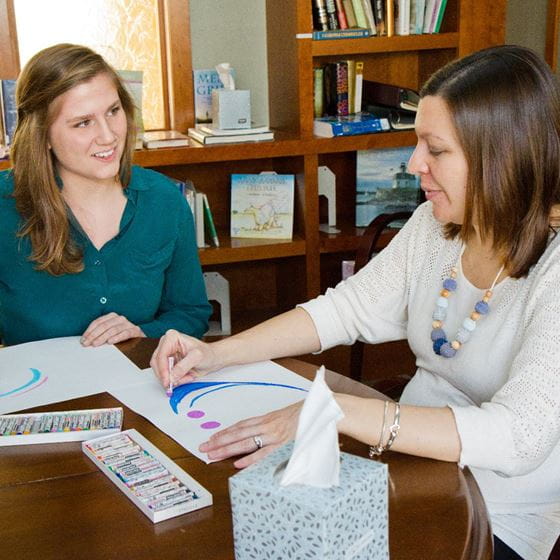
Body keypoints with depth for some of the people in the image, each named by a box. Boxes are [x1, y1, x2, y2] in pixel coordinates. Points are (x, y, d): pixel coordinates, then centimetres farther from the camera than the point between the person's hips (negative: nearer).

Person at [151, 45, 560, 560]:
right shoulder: (435, 225, 0)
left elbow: (517, 436, -31)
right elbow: (349, 308, 6)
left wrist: (334, 411, -37)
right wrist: (218, 354, -5)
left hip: (500, 516, -6)